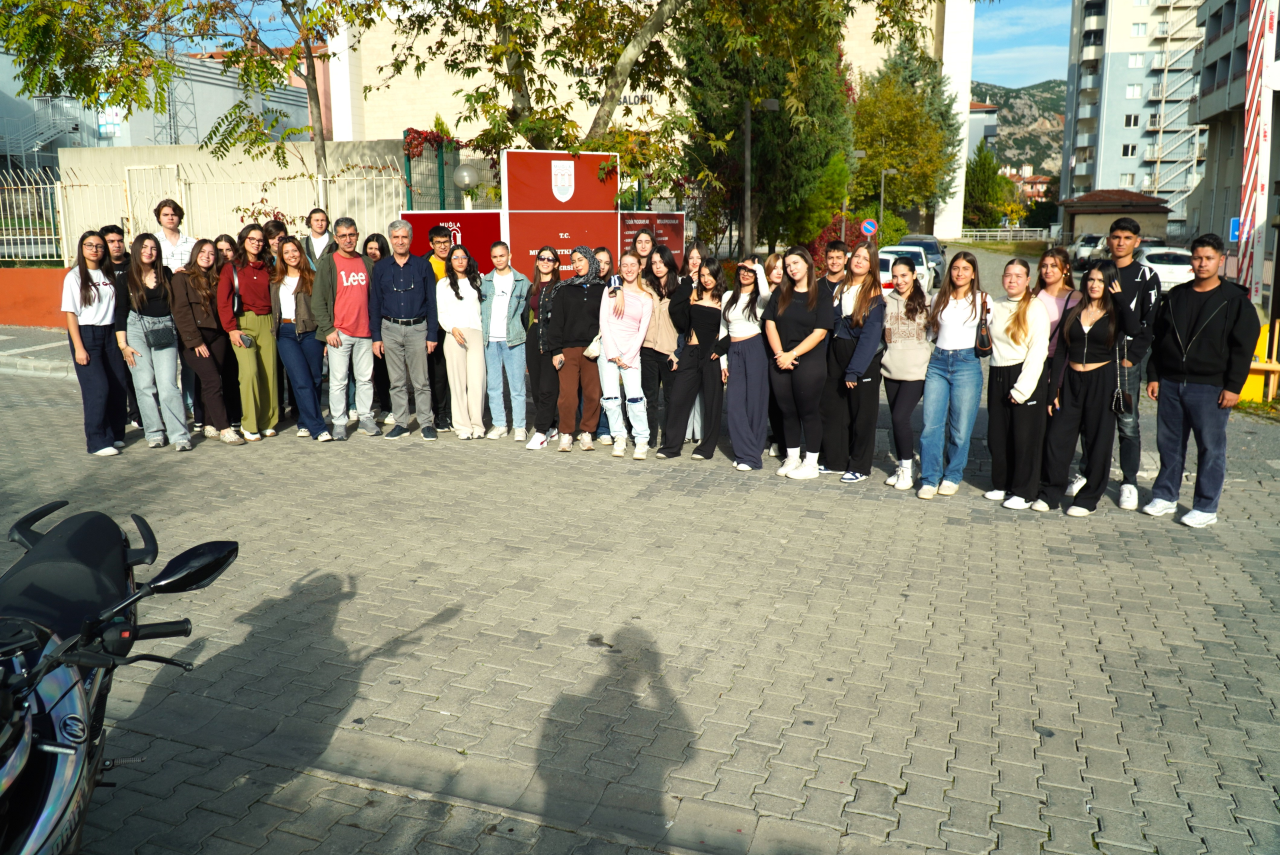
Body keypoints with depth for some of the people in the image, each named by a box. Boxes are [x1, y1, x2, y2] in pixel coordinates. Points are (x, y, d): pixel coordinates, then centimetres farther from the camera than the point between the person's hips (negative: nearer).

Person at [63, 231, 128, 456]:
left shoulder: (108, 275, 10)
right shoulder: (74, 277, -4)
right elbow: (71, 314, -6)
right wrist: (79, 348, -13)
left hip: (109, 333, 5)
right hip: (85, 334, -5)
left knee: (118, 386, 4)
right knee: (98, 388, -10)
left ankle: (114, 434, 19)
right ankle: (97, 442, -2)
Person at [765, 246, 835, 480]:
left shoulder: (822, 293, -3)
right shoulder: (781, 293, 10)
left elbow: (820, 332, -10)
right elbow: (770, 324, 5)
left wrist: (792, 354, -14)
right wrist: (779, 354, -8)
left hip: (809, 362, -4)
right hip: (780, 362, 4)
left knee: (809, 412, 1)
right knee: (788, 412, 10)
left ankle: (811, 463, 9)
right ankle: (792, 458, 22)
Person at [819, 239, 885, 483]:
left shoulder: (874, 294, -9)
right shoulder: (839, 287, 8)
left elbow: (870, 335, -15)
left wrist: (854, 370, -20)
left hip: (864, 359, -6)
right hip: (836, 354, 6)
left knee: (862, 414, 3)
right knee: (831, 409, 9)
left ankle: (860, 467, 13)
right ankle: (836, 461, 22)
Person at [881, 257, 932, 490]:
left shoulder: (926, 302, -3)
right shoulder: (887, 301, 8)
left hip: (917, 370, -4)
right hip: (891, 369, 5)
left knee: (900, 417, -12)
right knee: (896, 419, 9)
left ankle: (907, 470, 3)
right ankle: (902, 467, 23)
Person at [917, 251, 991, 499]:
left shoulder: (982, 300, 4)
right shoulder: (939, 298, 12)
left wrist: (986, 316, -7)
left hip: (967, 364, -2)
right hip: (938, 362, 2)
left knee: (960, 427, 2)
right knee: (931, 424, -4)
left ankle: (953, 476, 17)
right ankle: (929, 479, 2)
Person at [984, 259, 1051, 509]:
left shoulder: (1035, 308, -7)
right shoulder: (997, 307, 11)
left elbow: (1038, 351, -11)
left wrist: (1022, 388, -16)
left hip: (1027, 375, -6)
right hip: (998, 375, 6)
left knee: (1025, 437, -1)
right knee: (997, 434, 9)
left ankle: (1024, 491, 8)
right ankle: (1002, 484, 23)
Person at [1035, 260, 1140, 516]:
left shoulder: (1115, 315, 0)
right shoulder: (1073, 314, 8)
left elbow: (1134, 329, -25)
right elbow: (1061, 354, 7)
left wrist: (1119, 297, -13)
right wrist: (1053, 390, 2)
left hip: (1103, 382, -3)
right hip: (1072, 381, 3)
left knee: (1098, 442, 4)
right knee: (1057, 438, 0)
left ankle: (1088, 499, 15)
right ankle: (1050, 494, 12)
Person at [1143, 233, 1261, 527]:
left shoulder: (1235, 300, -2)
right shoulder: (1175, 296, 11)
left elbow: (1243, 347, -5)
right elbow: (1157, 339, 14)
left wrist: (1233, 386, -11)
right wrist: (1153, 376, 7)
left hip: (1210, 388, -4)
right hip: (1170, 384, 4)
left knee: (1210, 447, 1)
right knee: (1169, 443, 11)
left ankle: (1206, 508, 9)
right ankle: (1165, 496, 23)